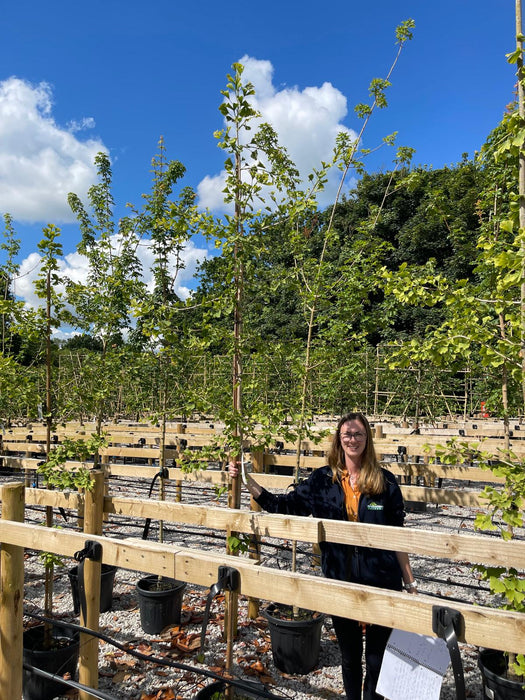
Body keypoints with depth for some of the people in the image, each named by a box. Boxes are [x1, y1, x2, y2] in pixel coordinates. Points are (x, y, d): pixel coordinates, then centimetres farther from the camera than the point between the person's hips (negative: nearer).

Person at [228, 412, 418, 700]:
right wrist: (246, 480, -8)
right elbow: (283, 506, 1)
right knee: (349, 655, 19)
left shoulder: (385, 481, -6)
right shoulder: (323, 479, -2)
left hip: (381, 583, -1)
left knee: (377, 658, 13)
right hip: (340, 581, 2)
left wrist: (409, 581, 2)